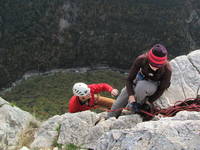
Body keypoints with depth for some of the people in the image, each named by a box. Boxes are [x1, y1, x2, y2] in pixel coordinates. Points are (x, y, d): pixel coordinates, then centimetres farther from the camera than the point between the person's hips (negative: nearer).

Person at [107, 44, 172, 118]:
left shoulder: (167, 69, -33)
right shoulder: (141, 59, -31)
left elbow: (161, 89, -16)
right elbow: (129, 79, -24)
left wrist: (148, 102, -16)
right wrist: (131, 97, -35)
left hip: (154, 85, -2)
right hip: (139, 79, 3)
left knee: (141, 86, -37)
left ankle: (139, 103, -8)